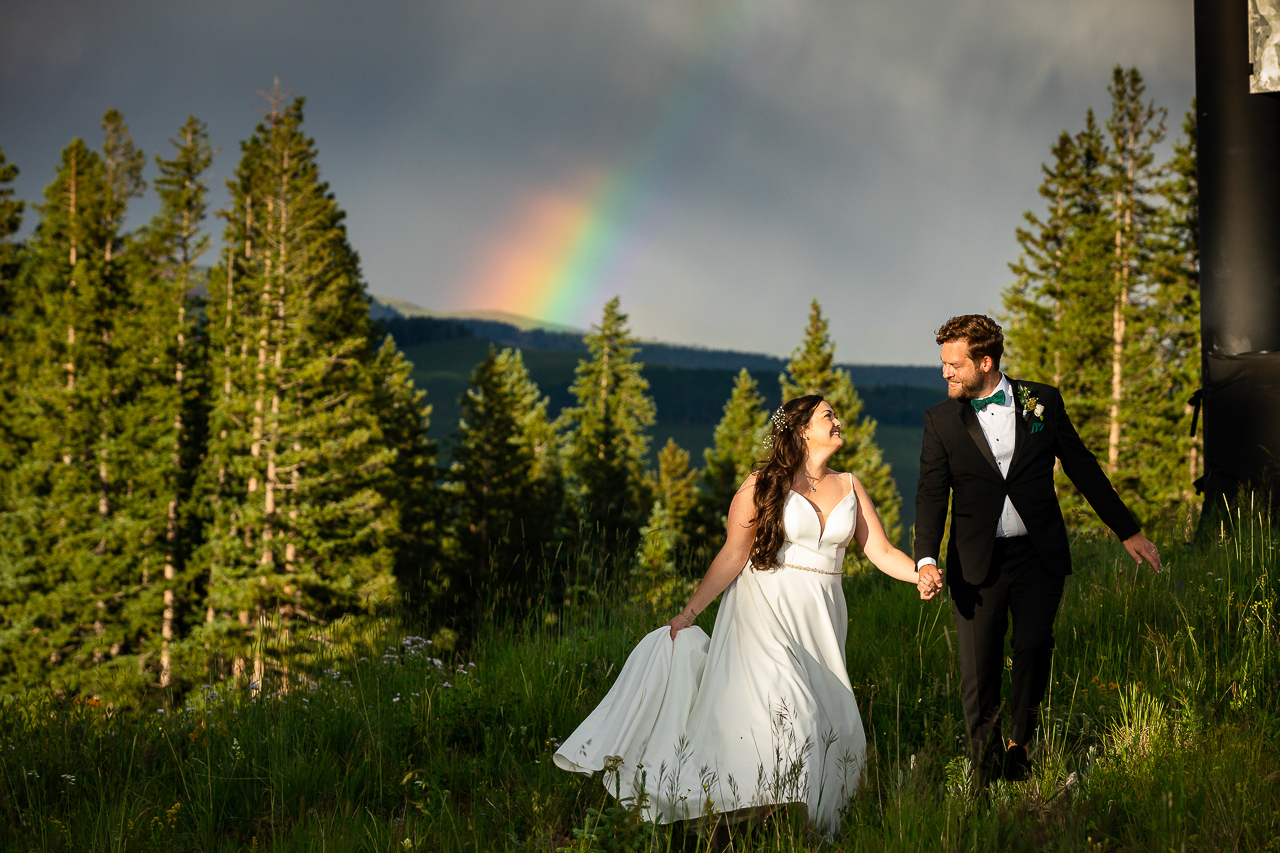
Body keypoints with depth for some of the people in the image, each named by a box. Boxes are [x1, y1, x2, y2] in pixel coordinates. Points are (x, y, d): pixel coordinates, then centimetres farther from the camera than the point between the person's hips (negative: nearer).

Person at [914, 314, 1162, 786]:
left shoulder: (1042, 401, 2)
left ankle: (1019, 745, 20)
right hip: (977, 565, 0)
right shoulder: (941, 420, 2)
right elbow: (931, 494, -1)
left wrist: (1127, 531, 10)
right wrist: (927, 559, -16)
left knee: (1034, 651, -3)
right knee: (979, 672, -1)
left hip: (1039, 557, 0)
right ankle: (984, 771, 13)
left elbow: (1083, 468, 8)